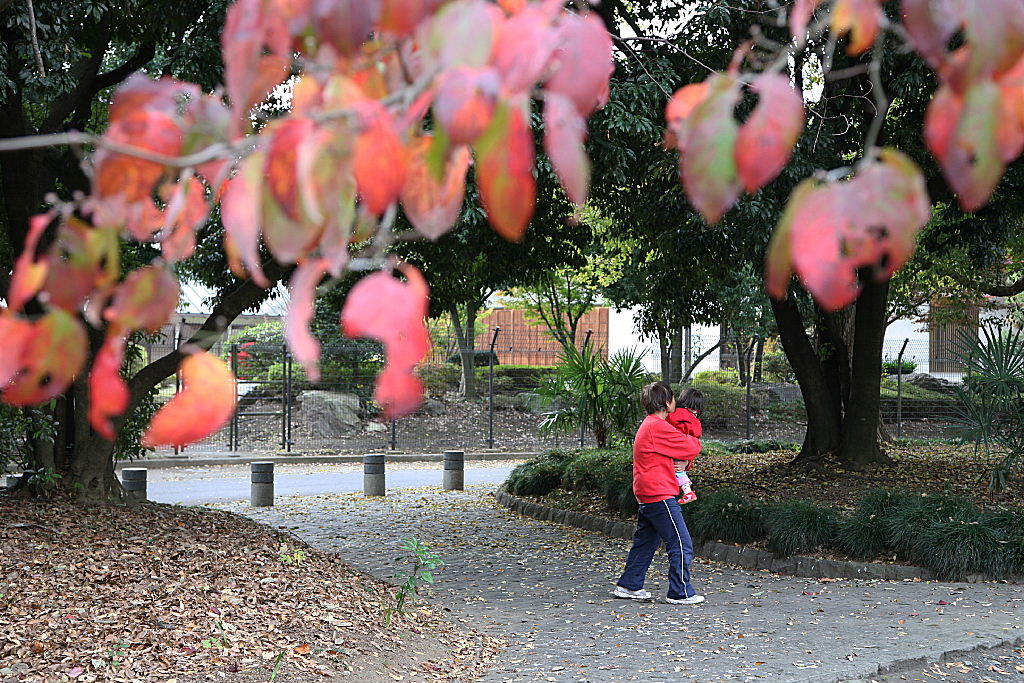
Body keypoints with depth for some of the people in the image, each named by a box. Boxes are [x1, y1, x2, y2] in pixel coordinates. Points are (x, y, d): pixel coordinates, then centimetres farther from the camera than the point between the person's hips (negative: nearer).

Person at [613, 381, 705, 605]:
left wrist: (678, 461, 3)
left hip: (646, 496, 10)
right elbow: (691, 448, -14)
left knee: (645, 542, 18)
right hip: (660, 496, -10)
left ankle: (628, 586, 24)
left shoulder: (647, 425, 16)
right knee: (682, 545, -5)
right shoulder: (659, 427, -17)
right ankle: (681, 593, -1)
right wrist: (694, 440, 8)